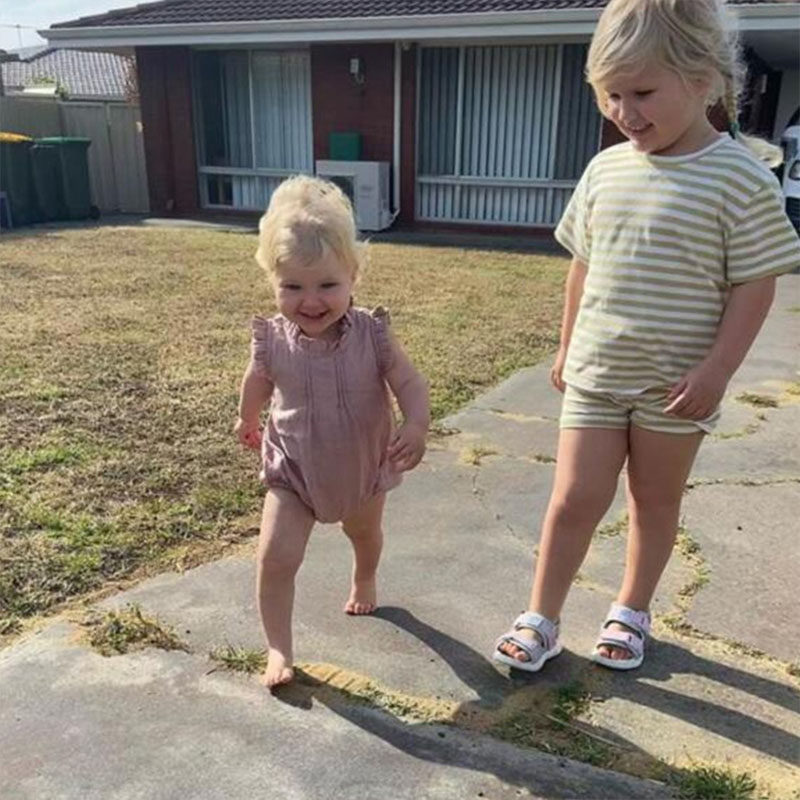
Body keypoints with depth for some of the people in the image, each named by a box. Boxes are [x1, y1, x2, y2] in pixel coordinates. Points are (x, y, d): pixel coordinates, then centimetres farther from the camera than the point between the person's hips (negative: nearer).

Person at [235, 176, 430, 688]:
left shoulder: (372, 334, -24)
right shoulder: (273, 341, -20)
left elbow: (411, 385, -22)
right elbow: (258, 384, 1)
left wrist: (416, 427, -43)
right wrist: (248, 421, 20)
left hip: (364, 467, 1)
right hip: (293, 471, -1)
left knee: (364, 532, 28)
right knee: (276, 555, -12)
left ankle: (364, 581, 62)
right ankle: (279, 649, 7)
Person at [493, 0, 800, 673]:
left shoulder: (740, 177, -12)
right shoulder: (605, 169, 2)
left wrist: (715, 370, -16)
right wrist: (568, 348, 13)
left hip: (675, 384, -3)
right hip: (595, 373, 3)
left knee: (655, 499, 14)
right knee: (575, 498, 4)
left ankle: (632, 611, 34)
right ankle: (541, 620, 18)